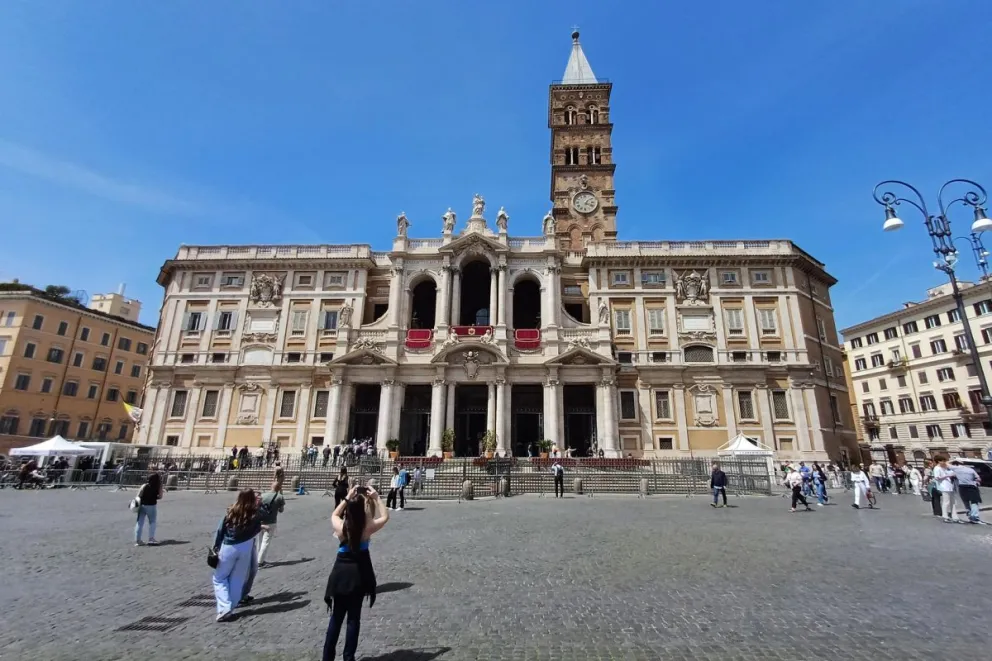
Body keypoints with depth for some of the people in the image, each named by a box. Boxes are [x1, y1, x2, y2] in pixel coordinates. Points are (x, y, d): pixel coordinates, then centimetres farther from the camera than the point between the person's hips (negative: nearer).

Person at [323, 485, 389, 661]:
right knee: (354, 617, 12)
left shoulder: (340, 526, -14)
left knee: (336, 617, 16)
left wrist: (347, 498, 6)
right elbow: (385, 516, 0)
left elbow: (334, 514, 11)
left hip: (341, 572, 2)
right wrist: (377, 498, -1)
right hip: (359, 573, -2)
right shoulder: (367, 528, -18)